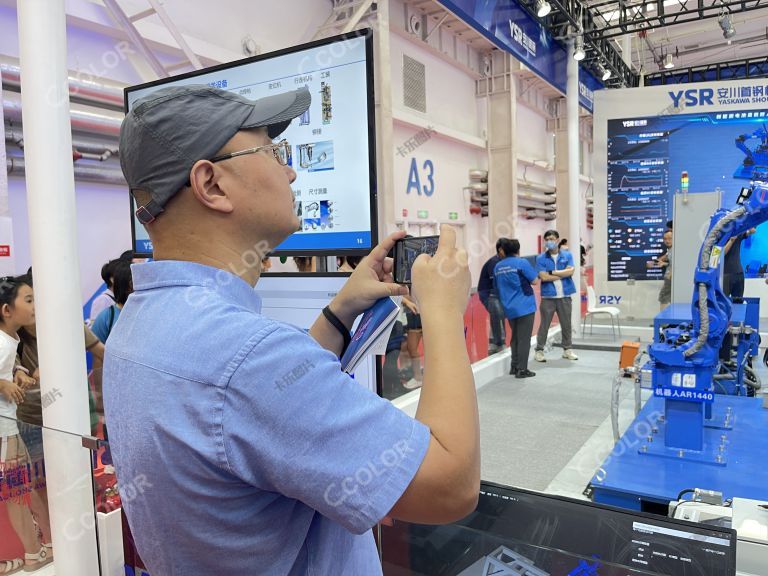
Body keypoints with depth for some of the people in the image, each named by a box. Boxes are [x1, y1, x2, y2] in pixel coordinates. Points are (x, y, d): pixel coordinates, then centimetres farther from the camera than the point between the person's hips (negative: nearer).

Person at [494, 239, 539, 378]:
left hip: (509, 308, 6)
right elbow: (535, 281, -5)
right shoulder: (522, 263, -9)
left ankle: (514, 366, 20)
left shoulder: (498, 267, 8)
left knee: (515, 338, 16)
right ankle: (522, 369, -1)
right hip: (525, 307, -6)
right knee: (524, 339, -1)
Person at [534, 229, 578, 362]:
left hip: (565, 296, 3)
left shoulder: (567, 255, 5)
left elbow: (570, 271, -8)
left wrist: (552, 272, -11)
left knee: (566, 324, 12)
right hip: (548, 296, -2)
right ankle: (539, 351, 9)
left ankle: (567, 349, 24)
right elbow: (544, 277, -12)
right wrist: (562, 275, -7)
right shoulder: (541, 258, -2)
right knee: (544, 325, 1)